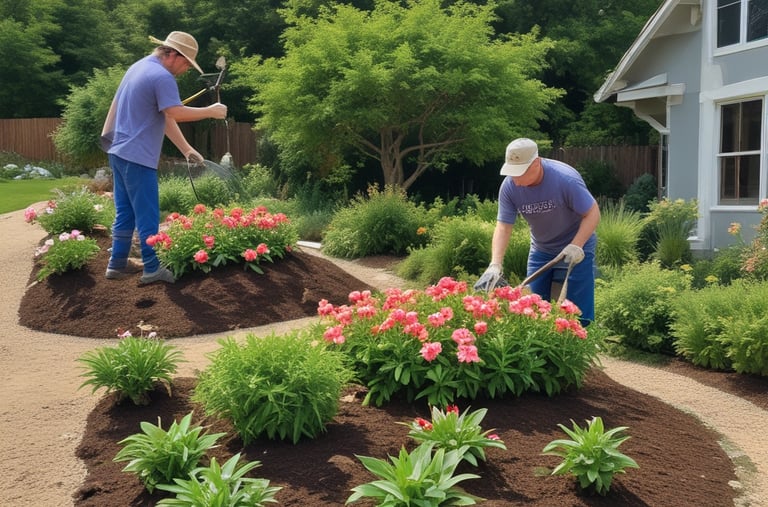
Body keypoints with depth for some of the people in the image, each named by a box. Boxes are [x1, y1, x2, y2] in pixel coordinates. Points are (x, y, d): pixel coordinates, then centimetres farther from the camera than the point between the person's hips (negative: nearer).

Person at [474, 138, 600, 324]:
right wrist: (495, 265, -29)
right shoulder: (509, 186, -16)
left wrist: (576, 246, -32)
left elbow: (592, 213, -21)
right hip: (540, 251, 4)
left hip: (576, 248, -4)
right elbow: (503, 227, -16)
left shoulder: (566, 179, -27)